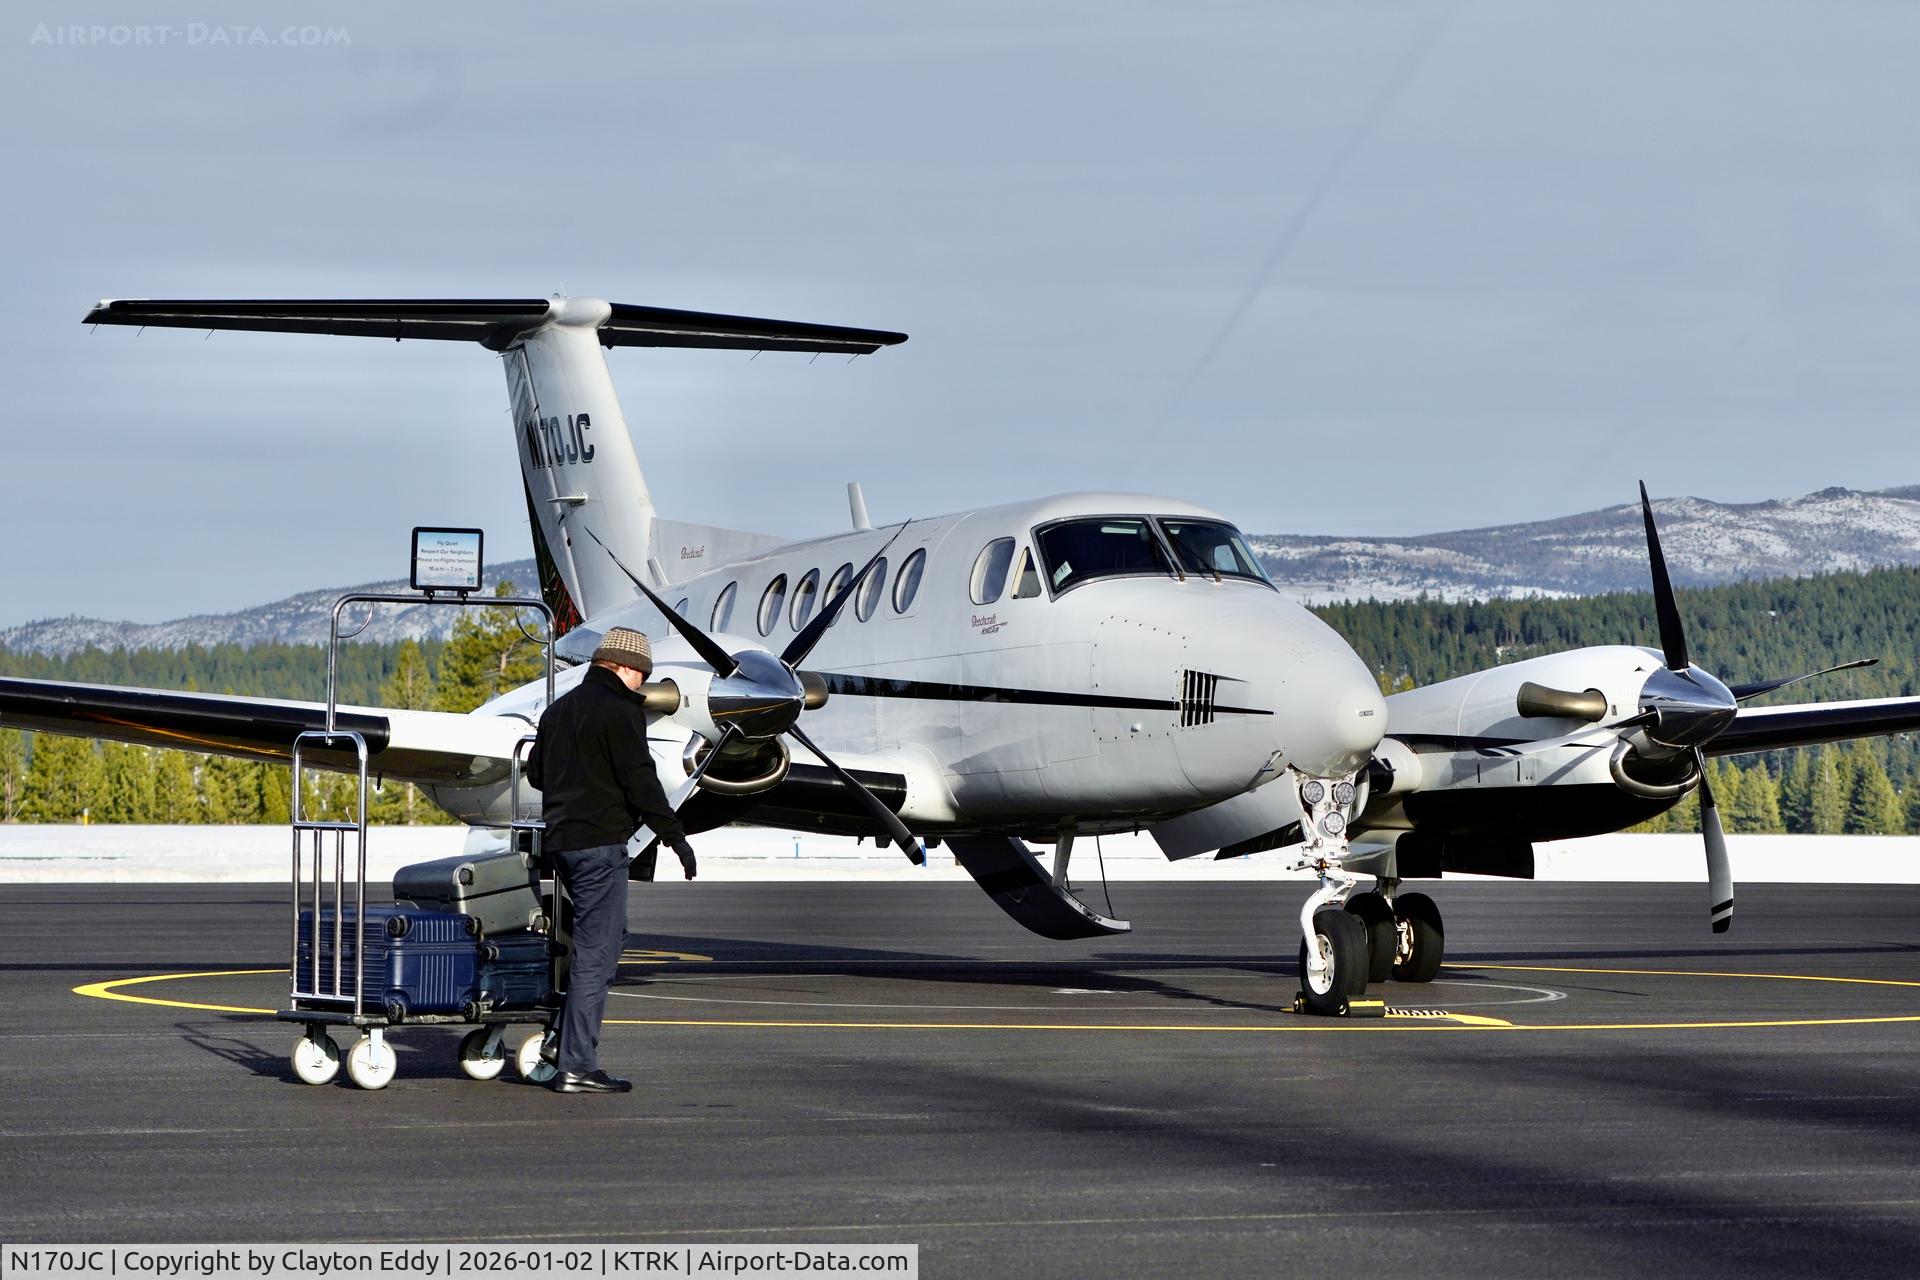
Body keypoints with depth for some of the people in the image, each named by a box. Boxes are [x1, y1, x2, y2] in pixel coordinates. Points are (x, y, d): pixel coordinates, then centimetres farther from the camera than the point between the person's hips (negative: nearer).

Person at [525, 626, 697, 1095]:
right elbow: (640, 781, -16)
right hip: (599, 844, -9)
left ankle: (569, 1043, 18)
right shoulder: (620, 710, -10)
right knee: (596, 953, -7)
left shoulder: (560, 708, 16)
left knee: (609, 937, 21)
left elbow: (534, 771, 25)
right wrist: (675, 836, -12)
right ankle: (576, 1067, -8)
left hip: (560, 840, 9)